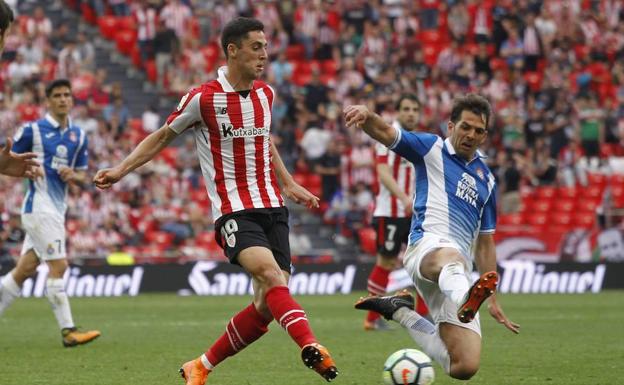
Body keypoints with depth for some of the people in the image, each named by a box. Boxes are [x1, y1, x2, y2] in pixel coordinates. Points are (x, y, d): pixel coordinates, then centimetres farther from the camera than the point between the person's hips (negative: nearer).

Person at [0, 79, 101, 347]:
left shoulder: (78, 136, 12)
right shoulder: (32, 130, -5)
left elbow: (82, 174, 18)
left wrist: (73, 175, -4)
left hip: (57, 209, 7)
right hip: (39, 206, -7)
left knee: (25, 269, 9)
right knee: (58, 265, -12)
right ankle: (68, 331, -11)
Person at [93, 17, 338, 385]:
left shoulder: (265, 94, 10)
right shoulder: (203, 98, -7)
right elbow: (163, 136, 8)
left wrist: (289, 184, 31)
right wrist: (121, 169, 0)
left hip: (272, 208, 6)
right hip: (234, 212, -6)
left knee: (268, 305, -4)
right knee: (271, 275, -31)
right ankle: (311, 346, -48)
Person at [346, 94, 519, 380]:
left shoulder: (486, 179, 24)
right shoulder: (431, 149, 11)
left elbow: (485, 242, 28)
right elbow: (385, 133, -4)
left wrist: (493, 299, 24)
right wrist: (366, 115, -28)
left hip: (457, 278, 5)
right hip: (427, 246, -5)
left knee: (464, 367, -10)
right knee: (450, 257, -44)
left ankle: (400, 311, 10)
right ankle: (466, 299, -81)